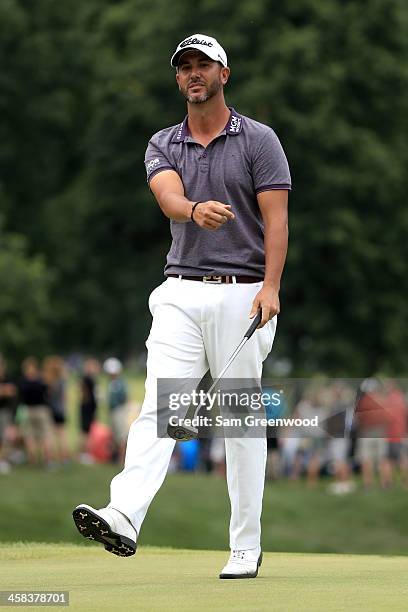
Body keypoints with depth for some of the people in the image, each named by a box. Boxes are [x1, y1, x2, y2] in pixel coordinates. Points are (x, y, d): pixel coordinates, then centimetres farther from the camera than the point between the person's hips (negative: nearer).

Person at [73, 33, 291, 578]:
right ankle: (124, 519, -29)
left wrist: (270, 286, -18)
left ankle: (246, 548, 7)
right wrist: (195, 210, -34)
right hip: (181, 293, 3)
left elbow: (275, 216, -5)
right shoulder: (163, 146, 12)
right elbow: (168, 194, -10)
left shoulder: (258, 140, 2)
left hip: (241, 293, -3)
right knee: (158, 407, -13)